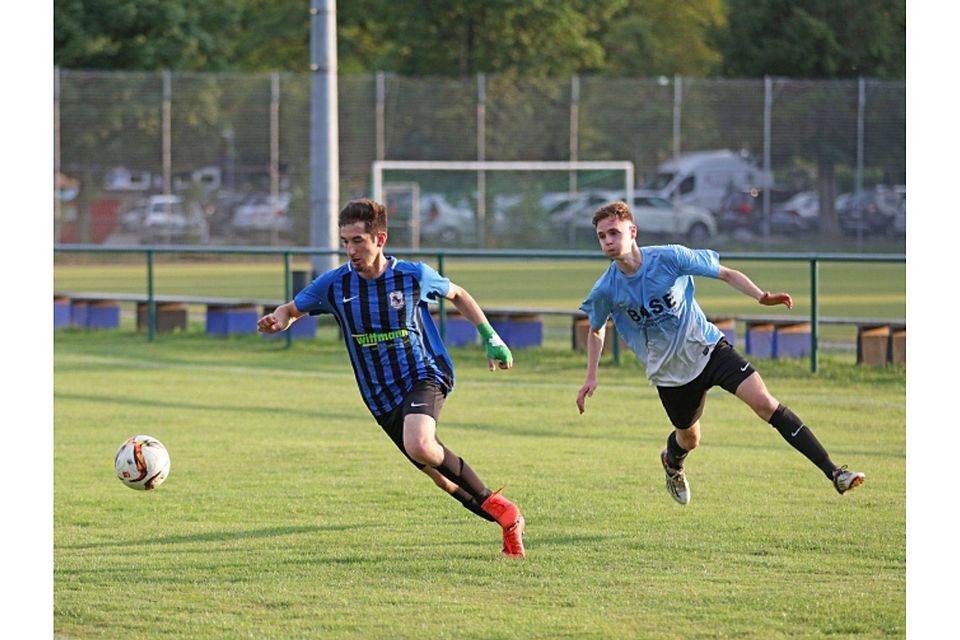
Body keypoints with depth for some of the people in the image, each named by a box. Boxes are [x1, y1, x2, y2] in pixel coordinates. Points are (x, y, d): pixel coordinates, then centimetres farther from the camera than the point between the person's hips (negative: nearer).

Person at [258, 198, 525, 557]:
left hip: (424, 376, -4)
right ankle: (507, 519, 21)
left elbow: (458, 296, 12)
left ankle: (493, 503, -14)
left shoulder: (413, 276, -7)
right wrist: (276, 320, -15)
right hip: (381, 398, 4)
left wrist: (491, 337, 6)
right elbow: (292, 310, 9)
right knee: (439, 475, 3)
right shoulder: (334, 285, -3)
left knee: (419, 446, -33)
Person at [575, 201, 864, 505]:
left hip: (707, 347, -2)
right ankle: (672, 462, 56)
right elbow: (596, 331, 10)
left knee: (764, 402, -18)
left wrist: (761, 296, -21)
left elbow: (725, 274, -6)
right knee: (689, 439, 14)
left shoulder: (669, 258, -16)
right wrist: (591, 377, 3)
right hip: (668, 371, 2)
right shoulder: (606, 291, -12)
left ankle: (833, 472, -22)